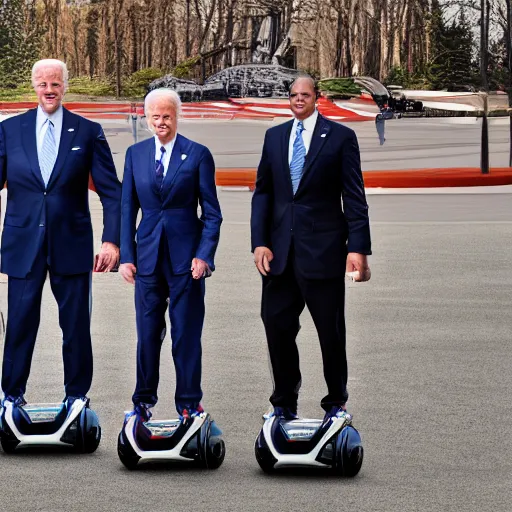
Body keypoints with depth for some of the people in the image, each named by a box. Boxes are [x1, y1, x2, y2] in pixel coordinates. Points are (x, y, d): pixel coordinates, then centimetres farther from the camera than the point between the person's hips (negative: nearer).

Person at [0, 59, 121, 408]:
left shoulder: (88, 132, 2)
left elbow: (111, 191, 1)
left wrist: (112, 239, -8)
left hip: (71, 245, 0)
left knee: (76, 326, 5)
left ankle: (76, 398, 17)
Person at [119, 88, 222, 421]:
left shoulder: (198, 155, -1)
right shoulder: (135, 154, 7)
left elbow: (211, 212, -2)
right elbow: (128, 208, 9)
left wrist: (204, 255, -11)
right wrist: (126, 256, 3)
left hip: (186, 256, -2)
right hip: (148, 256, 2)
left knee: (187, 332, 1)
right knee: (148, 332, 6)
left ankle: (189, 402, 10)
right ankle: (144, 399, 18)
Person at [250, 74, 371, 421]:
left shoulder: (340, 137, 0)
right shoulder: (274, 136, 12)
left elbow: (354, 197, -4)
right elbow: (263, 192, 11)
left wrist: (358, 248, -11)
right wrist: (259, 242, 1)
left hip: (322, 247, -4)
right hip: (280, 249, 4)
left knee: (331, 330, 2)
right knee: (277, 325, 4)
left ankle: (336, 402, 17)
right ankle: (285, 403, 17)